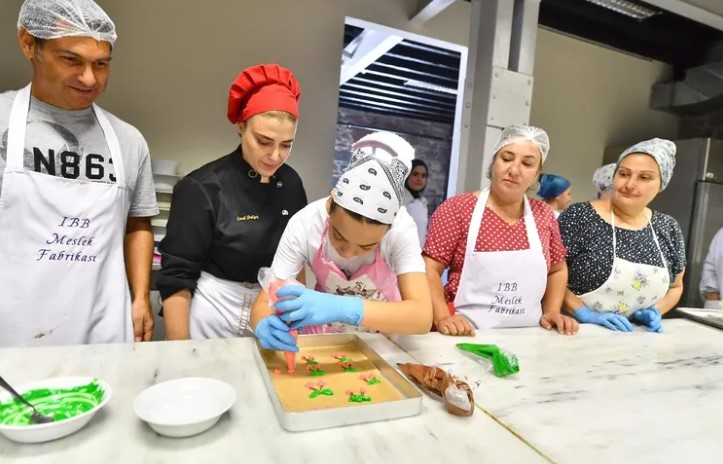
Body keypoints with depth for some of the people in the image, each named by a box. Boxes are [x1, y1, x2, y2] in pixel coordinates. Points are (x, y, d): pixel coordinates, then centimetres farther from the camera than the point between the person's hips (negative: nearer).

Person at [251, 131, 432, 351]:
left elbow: (423, 317, -32)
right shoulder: (304, 224, -22)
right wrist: (266, 325, -39)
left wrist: (344, 308, -44)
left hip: (382, 335, 1)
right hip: (324, 334, 0)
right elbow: (263, 303, -18)